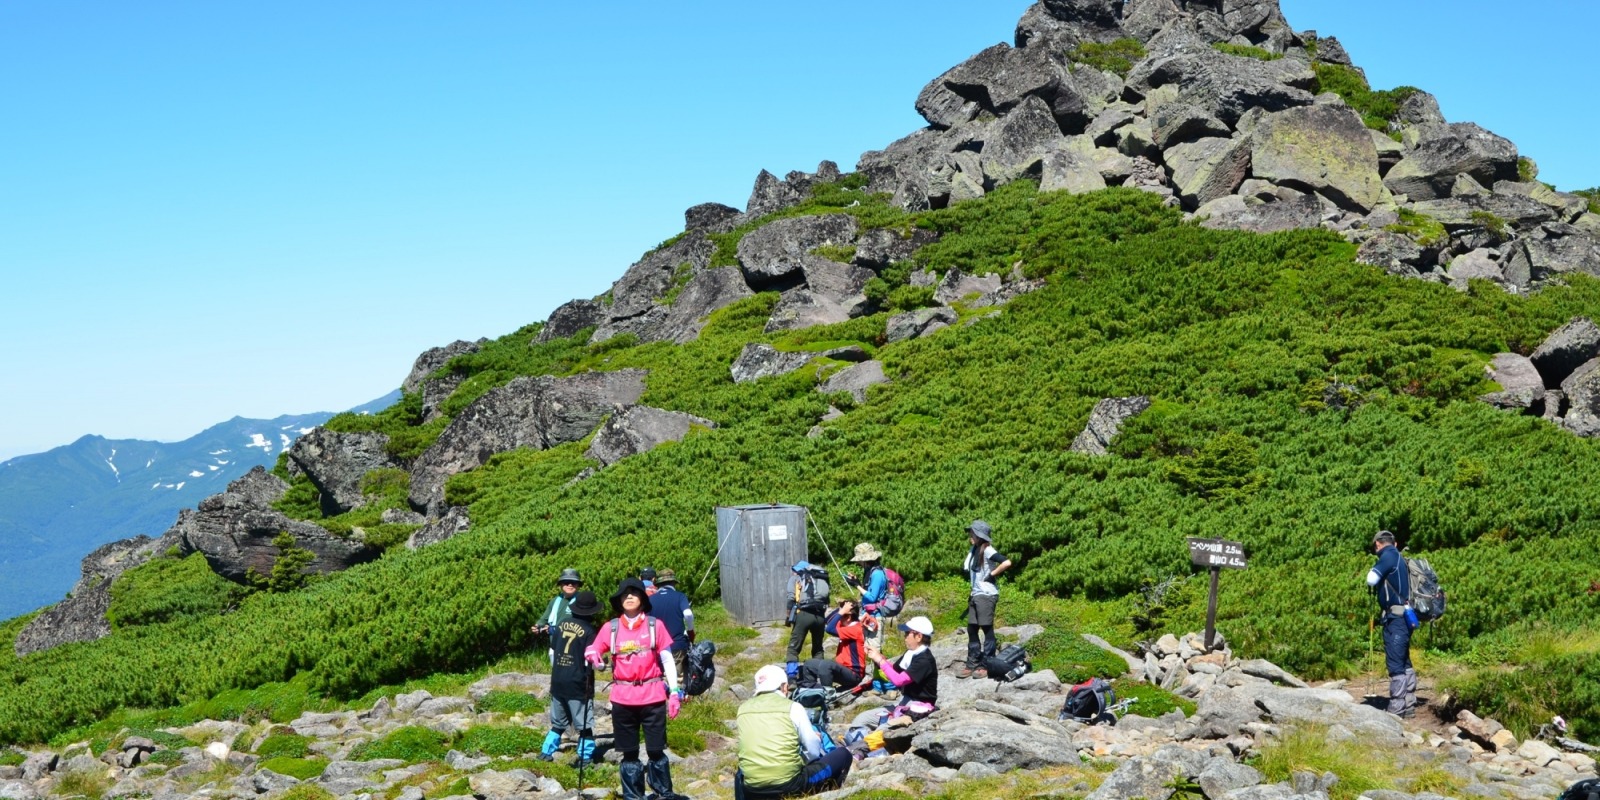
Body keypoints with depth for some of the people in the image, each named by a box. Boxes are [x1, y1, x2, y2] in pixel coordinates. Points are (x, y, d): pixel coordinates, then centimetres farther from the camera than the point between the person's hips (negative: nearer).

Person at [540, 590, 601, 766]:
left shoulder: (562, 624, 4)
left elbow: (552, 649, 13)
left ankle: (546, 752, 19)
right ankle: (586, 757, 3)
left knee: (558, 722, 19)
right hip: (578, 684, -6)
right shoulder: (589, 630, -13)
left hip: (558, 681, 6)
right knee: (584, 724, 3)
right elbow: (591, 661, -16)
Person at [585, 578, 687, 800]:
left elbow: (667, 660, 3)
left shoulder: (655, 625, 2)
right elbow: (592, 650, 8)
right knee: (629, 752, 9)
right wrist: (592, 655, -18)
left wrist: (674, 692, -4)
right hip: (622, 699, 2)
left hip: (652, 697, -1)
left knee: (656, 749, 2)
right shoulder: (611, 628, 4)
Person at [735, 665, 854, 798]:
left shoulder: (743, 708, 11)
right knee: (843, 755, 15)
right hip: (789, 784, -3)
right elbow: (814, 751, 4)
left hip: (752, 789, 3)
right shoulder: (792, 707, -1)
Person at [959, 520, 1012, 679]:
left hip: (987, 595, -8)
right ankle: (972, 664, 16)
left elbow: (1007, 563, -26)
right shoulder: (973, 550, 9)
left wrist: (992, 574, -17)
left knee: (987, 629, 0)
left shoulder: (987, 550, -14)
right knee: (972, 629, 9)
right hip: (975, 595, 8)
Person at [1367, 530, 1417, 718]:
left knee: (1395, 664, -9)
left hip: (1396, 618, -10)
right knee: (1404, 663, 15)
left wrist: (1374, 568, 2)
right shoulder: (1398, 558, 17)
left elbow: (1371, 580, -18)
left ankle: (1396, 708, -10)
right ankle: (1409, 705, 21)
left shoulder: (1388, 556, -10)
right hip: (1403, 617, 10)